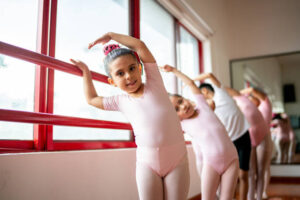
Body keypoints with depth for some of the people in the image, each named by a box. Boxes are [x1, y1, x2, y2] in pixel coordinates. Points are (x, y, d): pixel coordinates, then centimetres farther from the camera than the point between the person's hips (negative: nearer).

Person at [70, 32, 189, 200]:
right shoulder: (121, 102, 8)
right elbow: (92, 99, 24)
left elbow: (140, 46, -1)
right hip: (147, 162, 1)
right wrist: (86, 71, 24)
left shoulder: (155, 85, 3)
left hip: (177, 159, -1)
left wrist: (110, 35, 8)